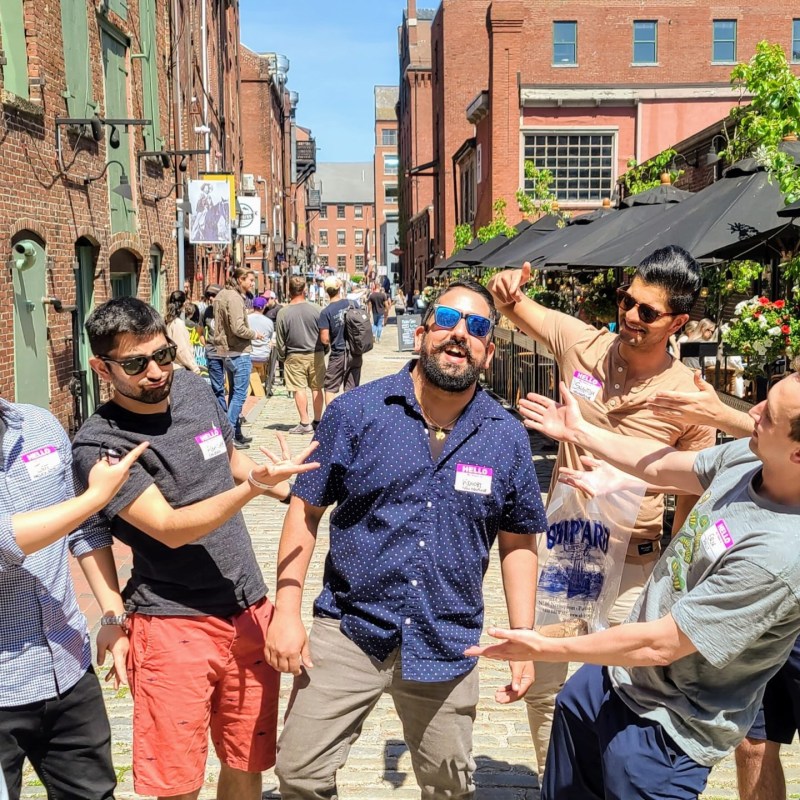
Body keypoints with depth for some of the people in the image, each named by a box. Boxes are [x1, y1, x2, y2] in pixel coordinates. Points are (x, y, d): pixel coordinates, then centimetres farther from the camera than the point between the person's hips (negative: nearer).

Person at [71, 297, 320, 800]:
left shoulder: (193, 389, 4)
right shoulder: (99, 445, -15)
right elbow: (171, 528, -22)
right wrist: (254, 487, -32)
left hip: (250, 610, 6)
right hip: (174, 625, -5)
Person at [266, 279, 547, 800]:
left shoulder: (508, 438, -1)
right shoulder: (356, 412, -7)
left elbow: (518, 542, 7)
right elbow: (306, 510, -2)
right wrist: (287, 612, -8)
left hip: (447, 647, 2)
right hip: (350, 632, -1)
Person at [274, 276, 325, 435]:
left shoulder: (283, 312, -9)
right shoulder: (315, 310, -7)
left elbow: (280, 340, -3)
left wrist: (282, 357, 10)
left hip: (295, 356, -2)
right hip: (316, 354, 2)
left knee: (299, 389, 2)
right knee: (316, 388, 10)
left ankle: (305, 423, 1)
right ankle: (317, 421, 16)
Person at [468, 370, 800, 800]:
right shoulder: (749, 457, -13)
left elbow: (659, 645, -28)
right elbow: (665, 467, 8)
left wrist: (546, 648, -19)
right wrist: (578, 431, 15)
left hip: (663, 726, -7)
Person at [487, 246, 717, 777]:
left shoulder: (689, 397, -14)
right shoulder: (584, 344, -9)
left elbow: (693, 495, -2)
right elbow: (515, 306, 6)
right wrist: (507, 288, -19)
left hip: (632, 567, -3)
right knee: (544, 691, 17)